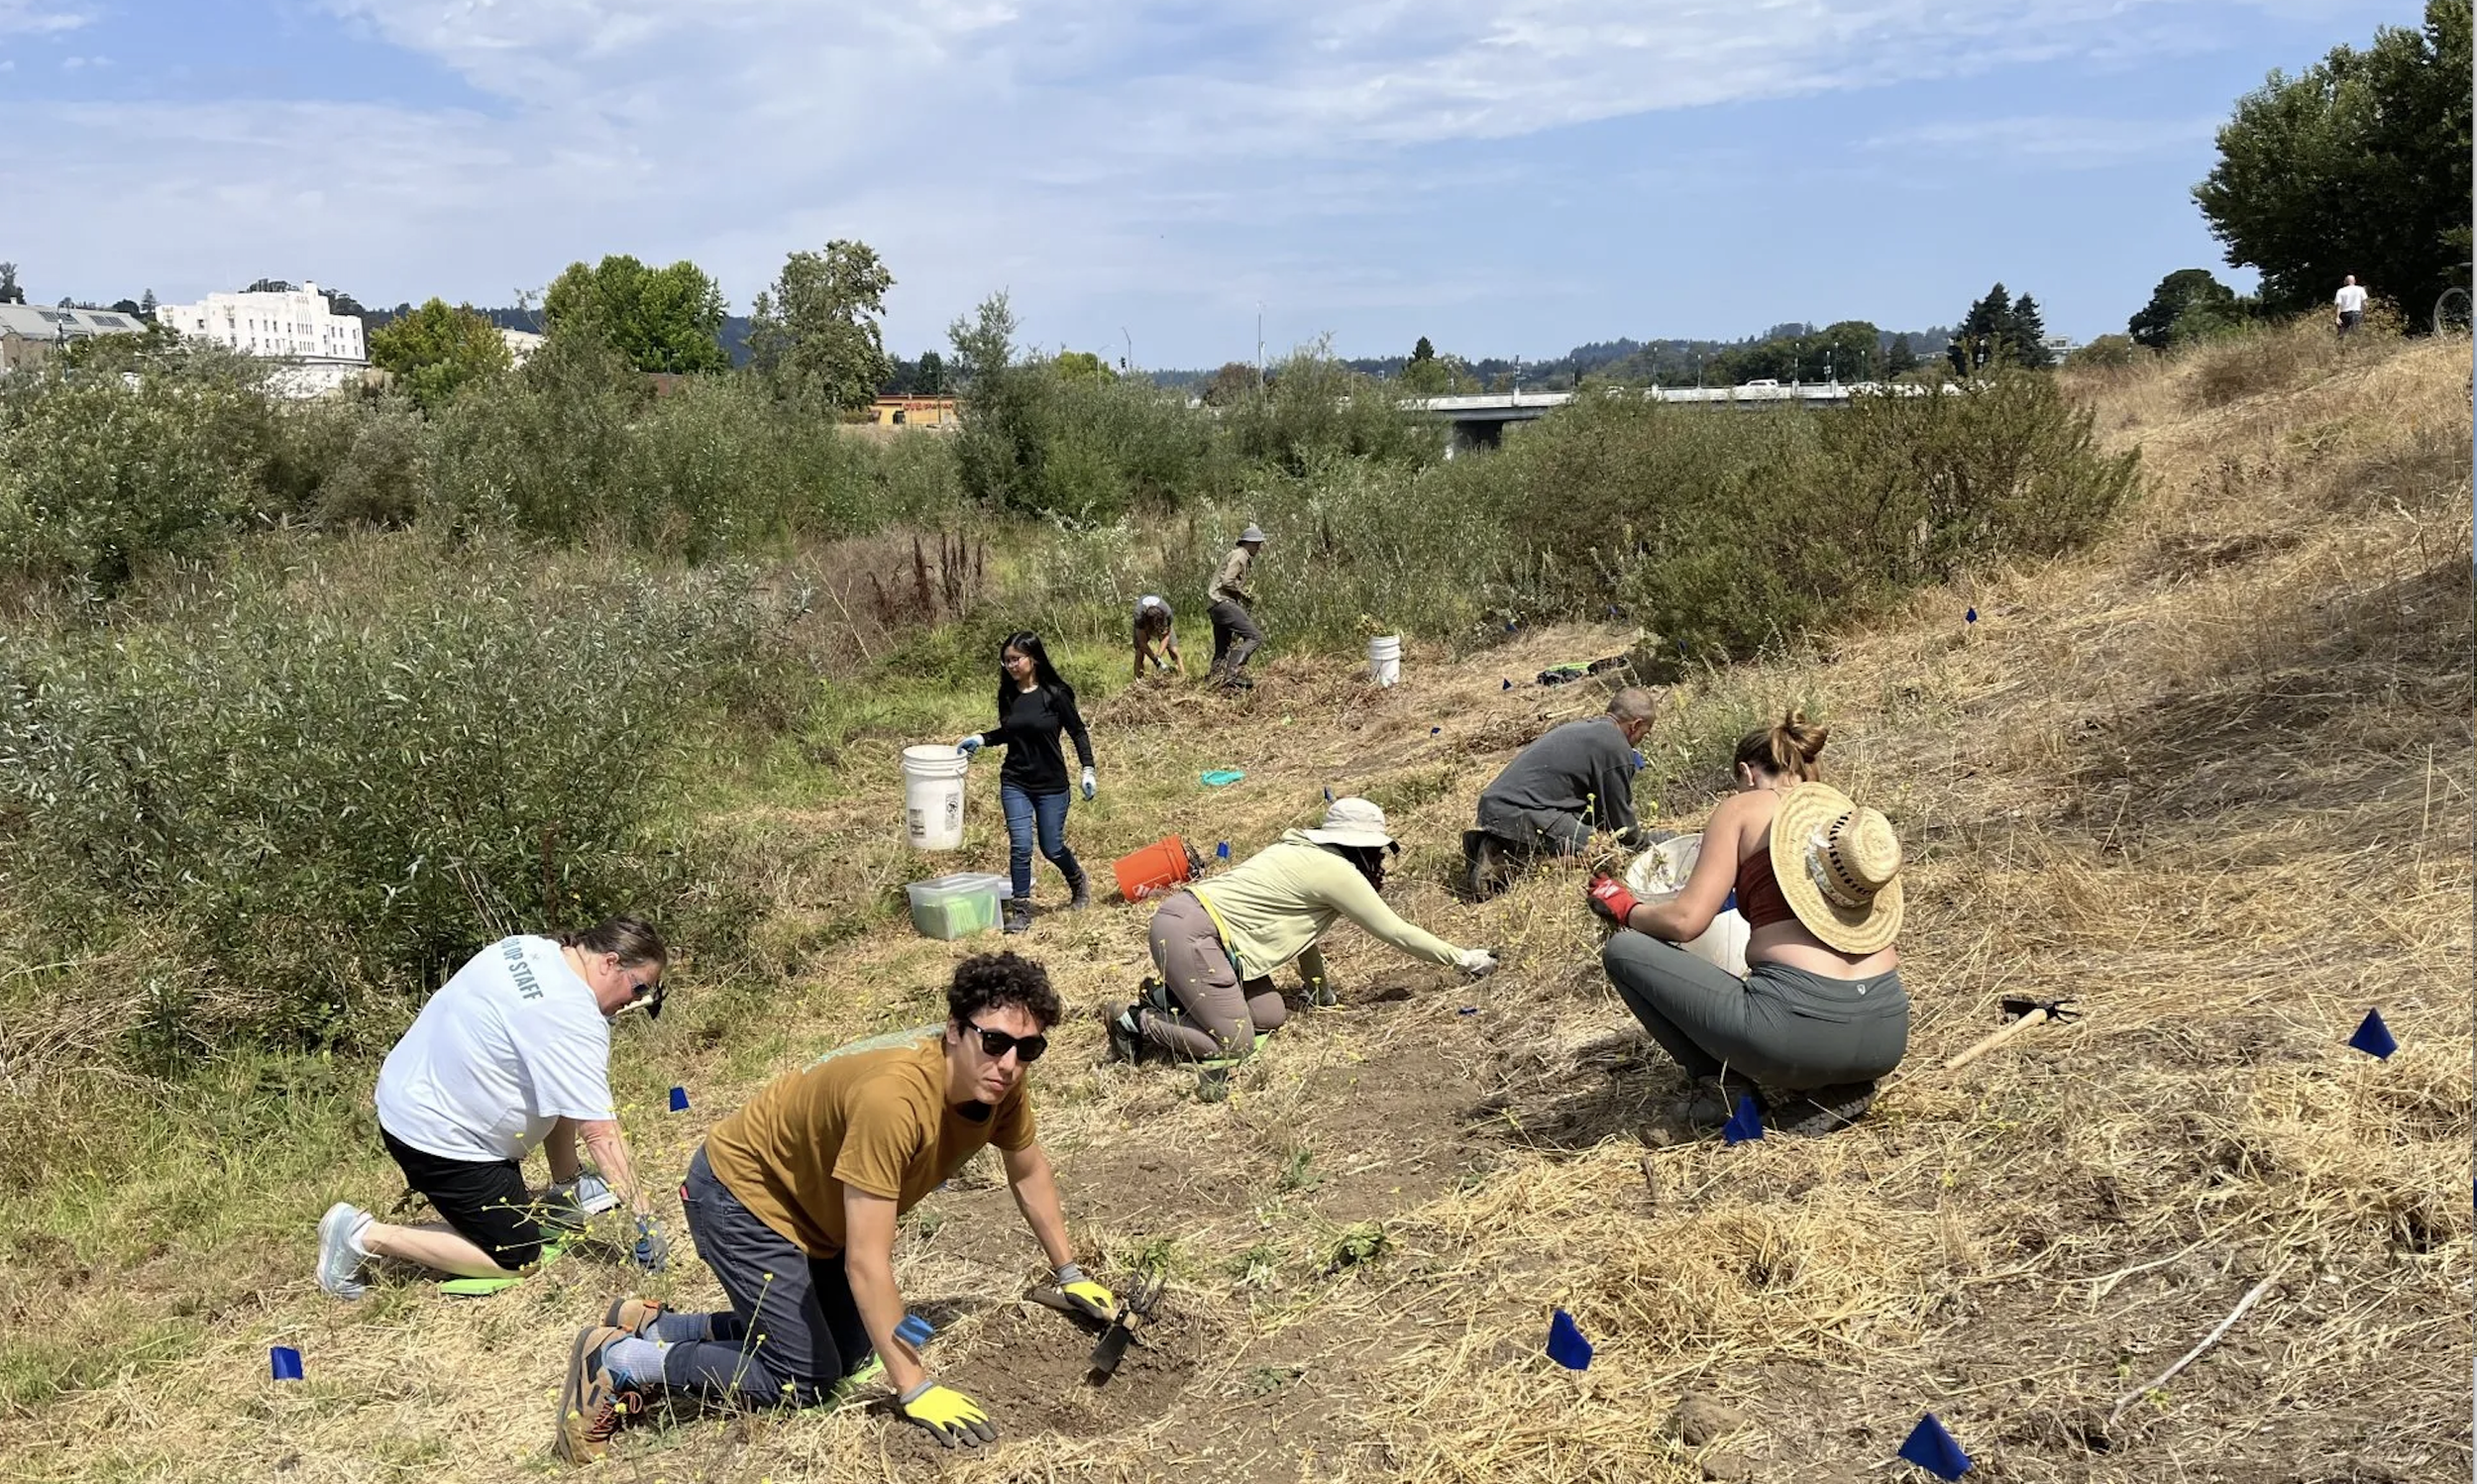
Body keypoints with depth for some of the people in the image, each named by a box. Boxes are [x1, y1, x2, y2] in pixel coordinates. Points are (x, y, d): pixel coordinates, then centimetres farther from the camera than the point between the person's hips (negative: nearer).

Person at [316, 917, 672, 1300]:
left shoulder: (532, 950, 0)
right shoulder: (570, 1014, -25)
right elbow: (601, 1133, -25)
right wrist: (646, 1219, -20)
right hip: (436, 1137, -10)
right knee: (516, 1259, -2)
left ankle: (564, 1192, 22)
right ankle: (364, 1235, -1)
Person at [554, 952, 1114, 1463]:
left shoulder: (1001, 1081, -16)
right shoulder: (893, 1098, -40)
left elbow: (1029, 1171, 5)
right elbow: (867, 1262, -36)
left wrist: (1069, 1276, 10)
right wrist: (916, 1389, -33)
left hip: (813, 1202, 8)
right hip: (741, 1192, -8)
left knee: (851, 1350, 11)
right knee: (807, 1379, -8)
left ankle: (654, 1326, 21)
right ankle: (617, 1358, 5)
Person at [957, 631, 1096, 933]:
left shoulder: (1055, 693, -12)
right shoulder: (1007, 695, 0)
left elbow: (1078, 732, -4)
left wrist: (1088, 770, -11)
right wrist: (980, 739, 1)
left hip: (1051, 785, -3)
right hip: (1014, 783, 3)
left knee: (1051, 848, 8)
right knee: (1021, 847, -6)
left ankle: (1079, 881, 39)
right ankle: (1021, 912, 6)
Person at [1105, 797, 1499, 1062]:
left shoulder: (1303, 851, 16)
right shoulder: (1338, 872, -10)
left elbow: (1302, 926, 24)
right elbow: (1397, 933, -5)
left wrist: (1319, 990, 25)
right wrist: (1464, 959, 4)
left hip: (1196, 923, 10)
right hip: (1188, 933, -10)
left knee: (1271, 1015, 7)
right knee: (1234, 1044, -11)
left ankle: (1170, 998, 14)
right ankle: (1135, 1021, -2)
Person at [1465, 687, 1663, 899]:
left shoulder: (1579, 727, 24)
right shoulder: (1616, 748, -6)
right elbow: (1619, 818, 2)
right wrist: (1646, 845, 22)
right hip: (1520, 815, -10)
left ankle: (1493, 847, 8)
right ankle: (1503, 862, -14)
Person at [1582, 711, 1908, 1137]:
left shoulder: (1744, 807, 5)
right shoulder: (1853, 815, 20)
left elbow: (1686, 920, -5)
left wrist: (1624, 909, 17)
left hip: (1799, 1029, -6)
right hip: (1889, 1034, 6)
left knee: (1623, 951, 9)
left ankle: (1724, 1086, 5)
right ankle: (1836, 1087, 14)